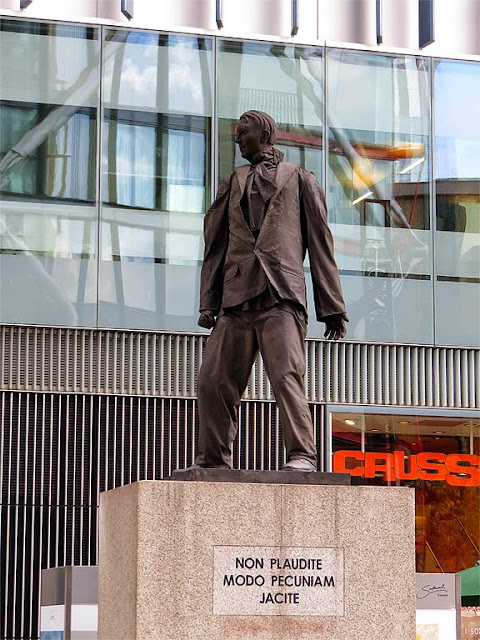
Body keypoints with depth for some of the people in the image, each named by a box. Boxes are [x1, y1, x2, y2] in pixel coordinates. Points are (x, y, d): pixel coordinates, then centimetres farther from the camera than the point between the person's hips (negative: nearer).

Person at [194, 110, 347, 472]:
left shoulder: (300, 180, 16)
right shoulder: (232, 185, 27)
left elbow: (321, 245, 11)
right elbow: (215, 246, 22)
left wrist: (332, 307, 3)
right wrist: (208, 303, 9)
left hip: (281, 296, -4)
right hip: (236, 300, 4)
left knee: (286, 376, -19)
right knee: (213, 383, 1)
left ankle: (302, 457, -22)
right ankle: (212, 463, 10)